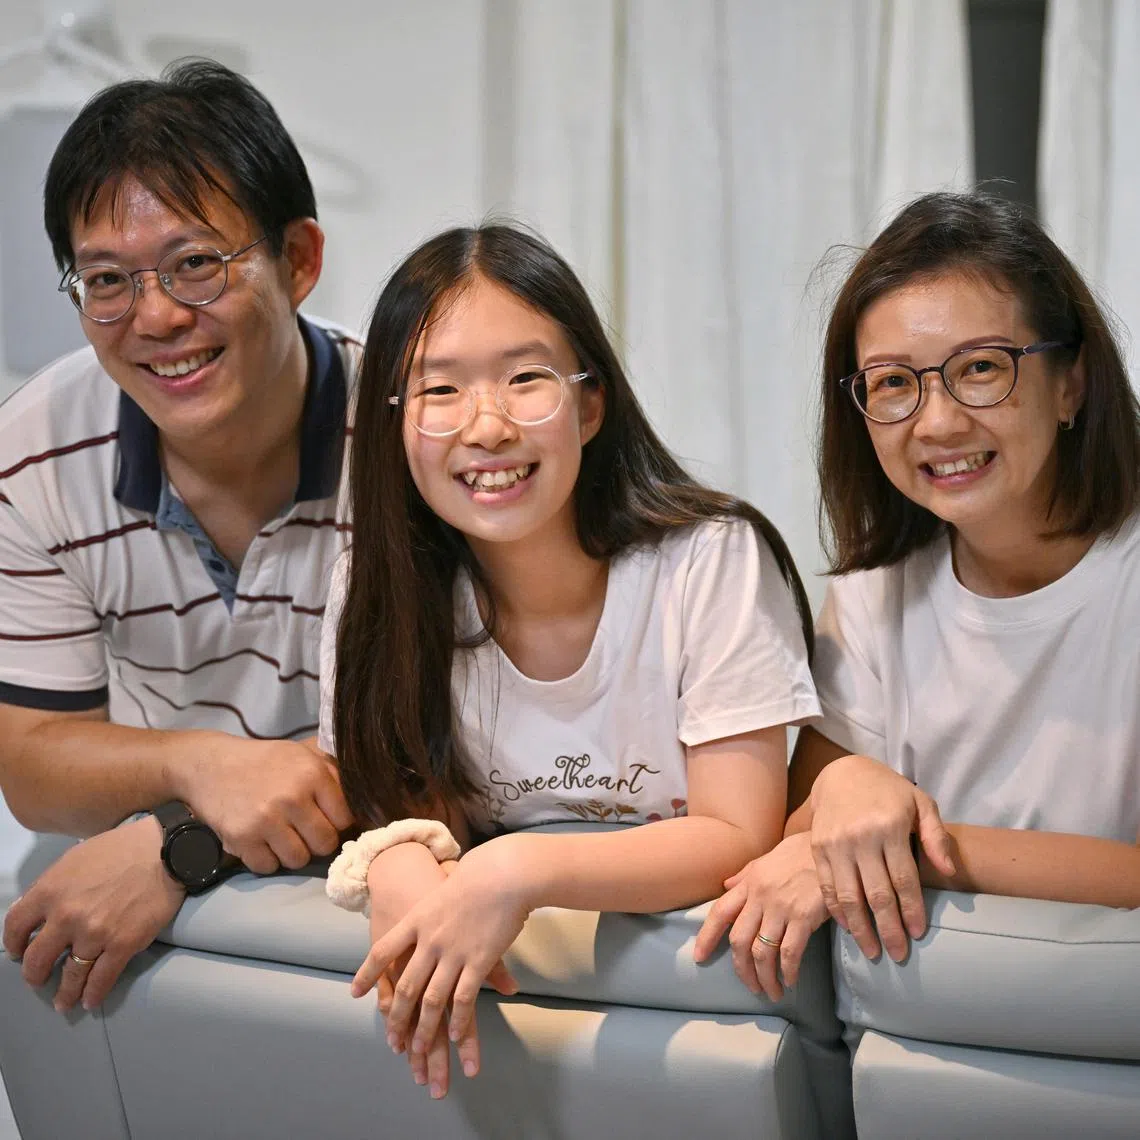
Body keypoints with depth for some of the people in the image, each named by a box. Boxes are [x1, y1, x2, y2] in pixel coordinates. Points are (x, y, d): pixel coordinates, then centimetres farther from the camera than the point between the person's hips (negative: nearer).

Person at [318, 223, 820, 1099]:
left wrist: (521, 871, -30)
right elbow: (398, 797, 1)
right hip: (507, 958, 3)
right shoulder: (378, 589, -5)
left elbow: (740, 837, -15)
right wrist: (399, 866, -24)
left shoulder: (712, 561, -15)